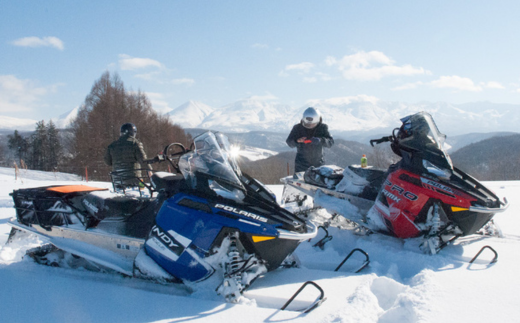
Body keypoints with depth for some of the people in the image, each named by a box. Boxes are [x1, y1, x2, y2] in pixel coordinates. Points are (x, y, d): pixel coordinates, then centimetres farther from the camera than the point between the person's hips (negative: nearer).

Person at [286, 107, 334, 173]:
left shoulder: (322, 127, -4)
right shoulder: (298, 128, -5)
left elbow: (330, 142, -11)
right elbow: (289, 142, -4)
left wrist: (320, 140, -32)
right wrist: (297, 140, -26)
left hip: (318, 163, 1)